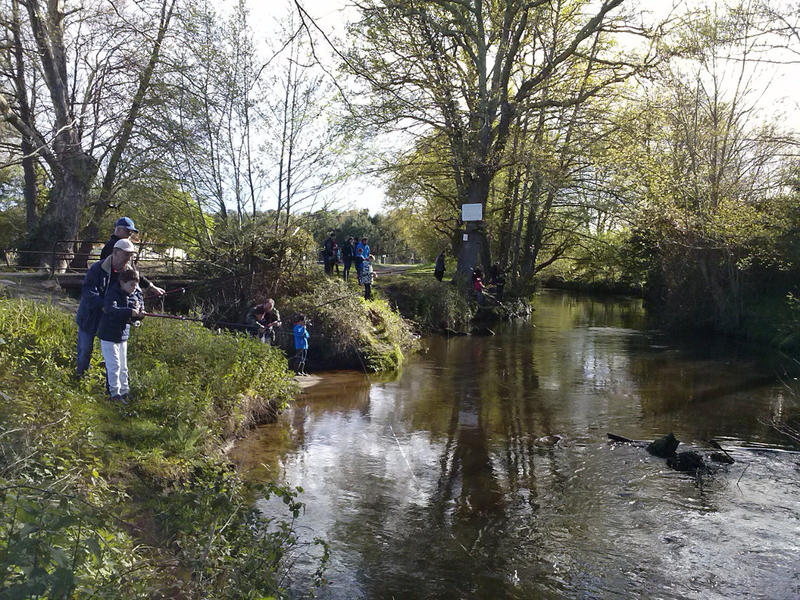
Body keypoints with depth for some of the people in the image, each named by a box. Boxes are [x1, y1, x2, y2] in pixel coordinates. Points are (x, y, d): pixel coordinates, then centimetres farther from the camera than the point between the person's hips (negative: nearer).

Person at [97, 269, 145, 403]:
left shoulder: (135, 294, 2)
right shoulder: (113, 293, -20)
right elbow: (110, 309, -38)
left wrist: (140, 314, -17)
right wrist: (130, 312, -49)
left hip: (123, 336, 7)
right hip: (109, 335, -7)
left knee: (123, 366, 14)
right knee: (114, 365, -5)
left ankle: (124, 392, 24)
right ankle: (115, 393, 5)